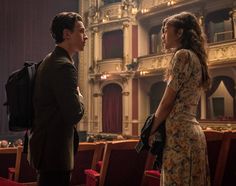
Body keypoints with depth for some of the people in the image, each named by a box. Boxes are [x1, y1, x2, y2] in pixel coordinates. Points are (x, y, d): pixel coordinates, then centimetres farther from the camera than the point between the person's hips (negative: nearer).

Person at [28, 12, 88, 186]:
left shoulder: (49, 61, 12)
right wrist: (79, 98, -6)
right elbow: (75, 114, -24)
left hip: (46, 147, 10)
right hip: (55, 151, -10)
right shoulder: (64, 66, -20)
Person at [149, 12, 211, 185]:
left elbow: (167, 102, -12)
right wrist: (158, 129, 14)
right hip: (191, 130, 9)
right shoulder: (195, 57, 18)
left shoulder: (183, 55, -10)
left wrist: (151, 131, 0)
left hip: (179, 132, -9)